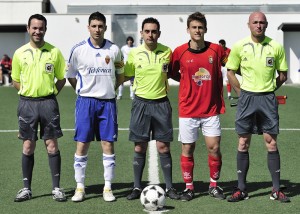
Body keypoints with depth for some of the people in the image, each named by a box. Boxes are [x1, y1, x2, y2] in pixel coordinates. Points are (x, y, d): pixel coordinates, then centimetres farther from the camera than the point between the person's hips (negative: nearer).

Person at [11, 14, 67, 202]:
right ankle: (27, 188, 14)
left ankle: (56, 188, 8)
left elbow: (62, 78, 8)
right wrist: (28, 92, 1)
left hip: (48, 103, -1)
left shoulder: (54, 52, 1)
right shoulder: (20, 53, 4)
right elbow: (15, 81, 13)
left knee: (52, 145, 0)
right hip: (27, 103, 1)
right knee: (28, 146, 6)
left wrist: (51, 93, -3)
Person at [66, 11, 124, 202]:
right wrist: (83, 90, 4)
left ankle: (108, 188, 10)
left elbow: (121, 75, 16)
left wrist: (110, 89, 6)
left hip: (108, 102, 1)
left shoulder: (114, 50, 2)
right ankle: (80, 188, 9)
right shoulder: (78, 50, -1)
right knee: (82, 144, -1)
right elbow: (70, 76, 10)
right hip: (86, 101, -1)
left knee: (108, 145, 1)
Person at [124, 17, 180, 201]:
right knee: (140, 147, 4)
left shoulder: (167, 52, -2)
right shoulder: (134, 53, -1)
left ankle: (169, 187, 12)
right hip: (141, 103, 0)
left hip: (161, 103, 0)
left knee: (163, 147, 1)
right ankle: (137, 187, 14)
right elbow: (127, 75, 11)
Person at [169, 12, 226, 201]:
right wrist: (190, 81, 1)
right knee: (187, 149, 5)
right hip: (188, 109, 0)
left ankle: (214, 185, 16)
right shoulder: (180, 52, -3)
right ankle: (189, 187, 18)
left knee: (214, 148, -2)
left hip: (211, 109, 0)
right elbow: (172, 73, 9)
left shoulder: (216, 50, -1)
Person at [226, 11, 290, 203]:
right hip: (247, 99, 0)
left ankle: (277, 190, 8)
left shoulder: (276, 47, 0)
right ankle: (241, 189, 11)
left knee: (272, 144, 1)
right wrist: (242, 92, 1)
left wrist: (268, 89, 3)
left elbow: (283, 74, 9)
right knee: (243, 144, 3)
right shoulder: (239, 46, 0)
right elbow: (230, 72, 7)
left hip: (268, 99, 0)